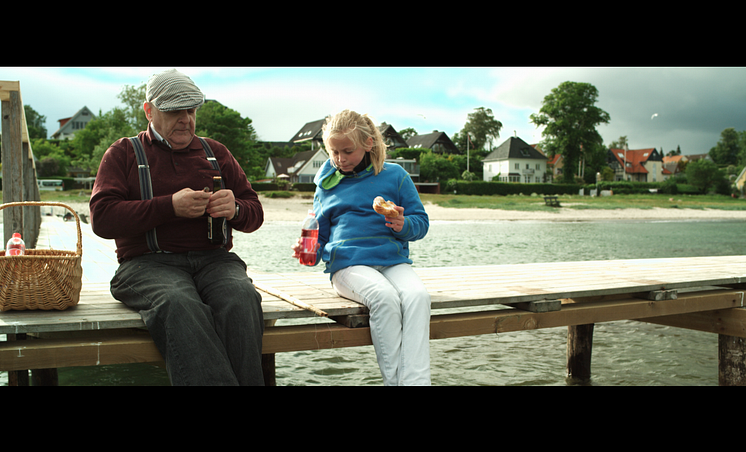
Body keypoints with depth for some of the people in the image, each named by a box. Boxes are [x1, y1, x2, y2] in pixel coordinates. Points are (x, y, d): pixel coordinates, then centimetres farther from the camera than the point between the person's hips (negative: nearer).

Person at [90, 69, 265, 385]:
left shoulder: (215, 152, 25)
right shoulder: (123, 153, 17)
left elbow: (255, 213, 22)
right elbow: (102, 218, 1)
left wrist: (234, 209, -4)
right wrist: (170, 206, -10)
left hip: (214, 258, 2)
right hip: (149, 262, -2)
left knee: (241, 298, -34)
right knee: (180, 304, -38)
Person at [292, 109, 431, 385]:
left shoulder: (394, 175, 11)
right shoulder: (327, 184, 17)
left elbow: (421, 221, 12)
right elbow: (320, 234, 23)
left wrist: (404, 225, -11)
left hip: (392, 259, 1)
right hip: (348, 263, -1)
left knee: (418, 295, -33)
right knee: (384, 296, -35)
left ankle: (415, 380, -39)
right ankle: (393, 380, -30)